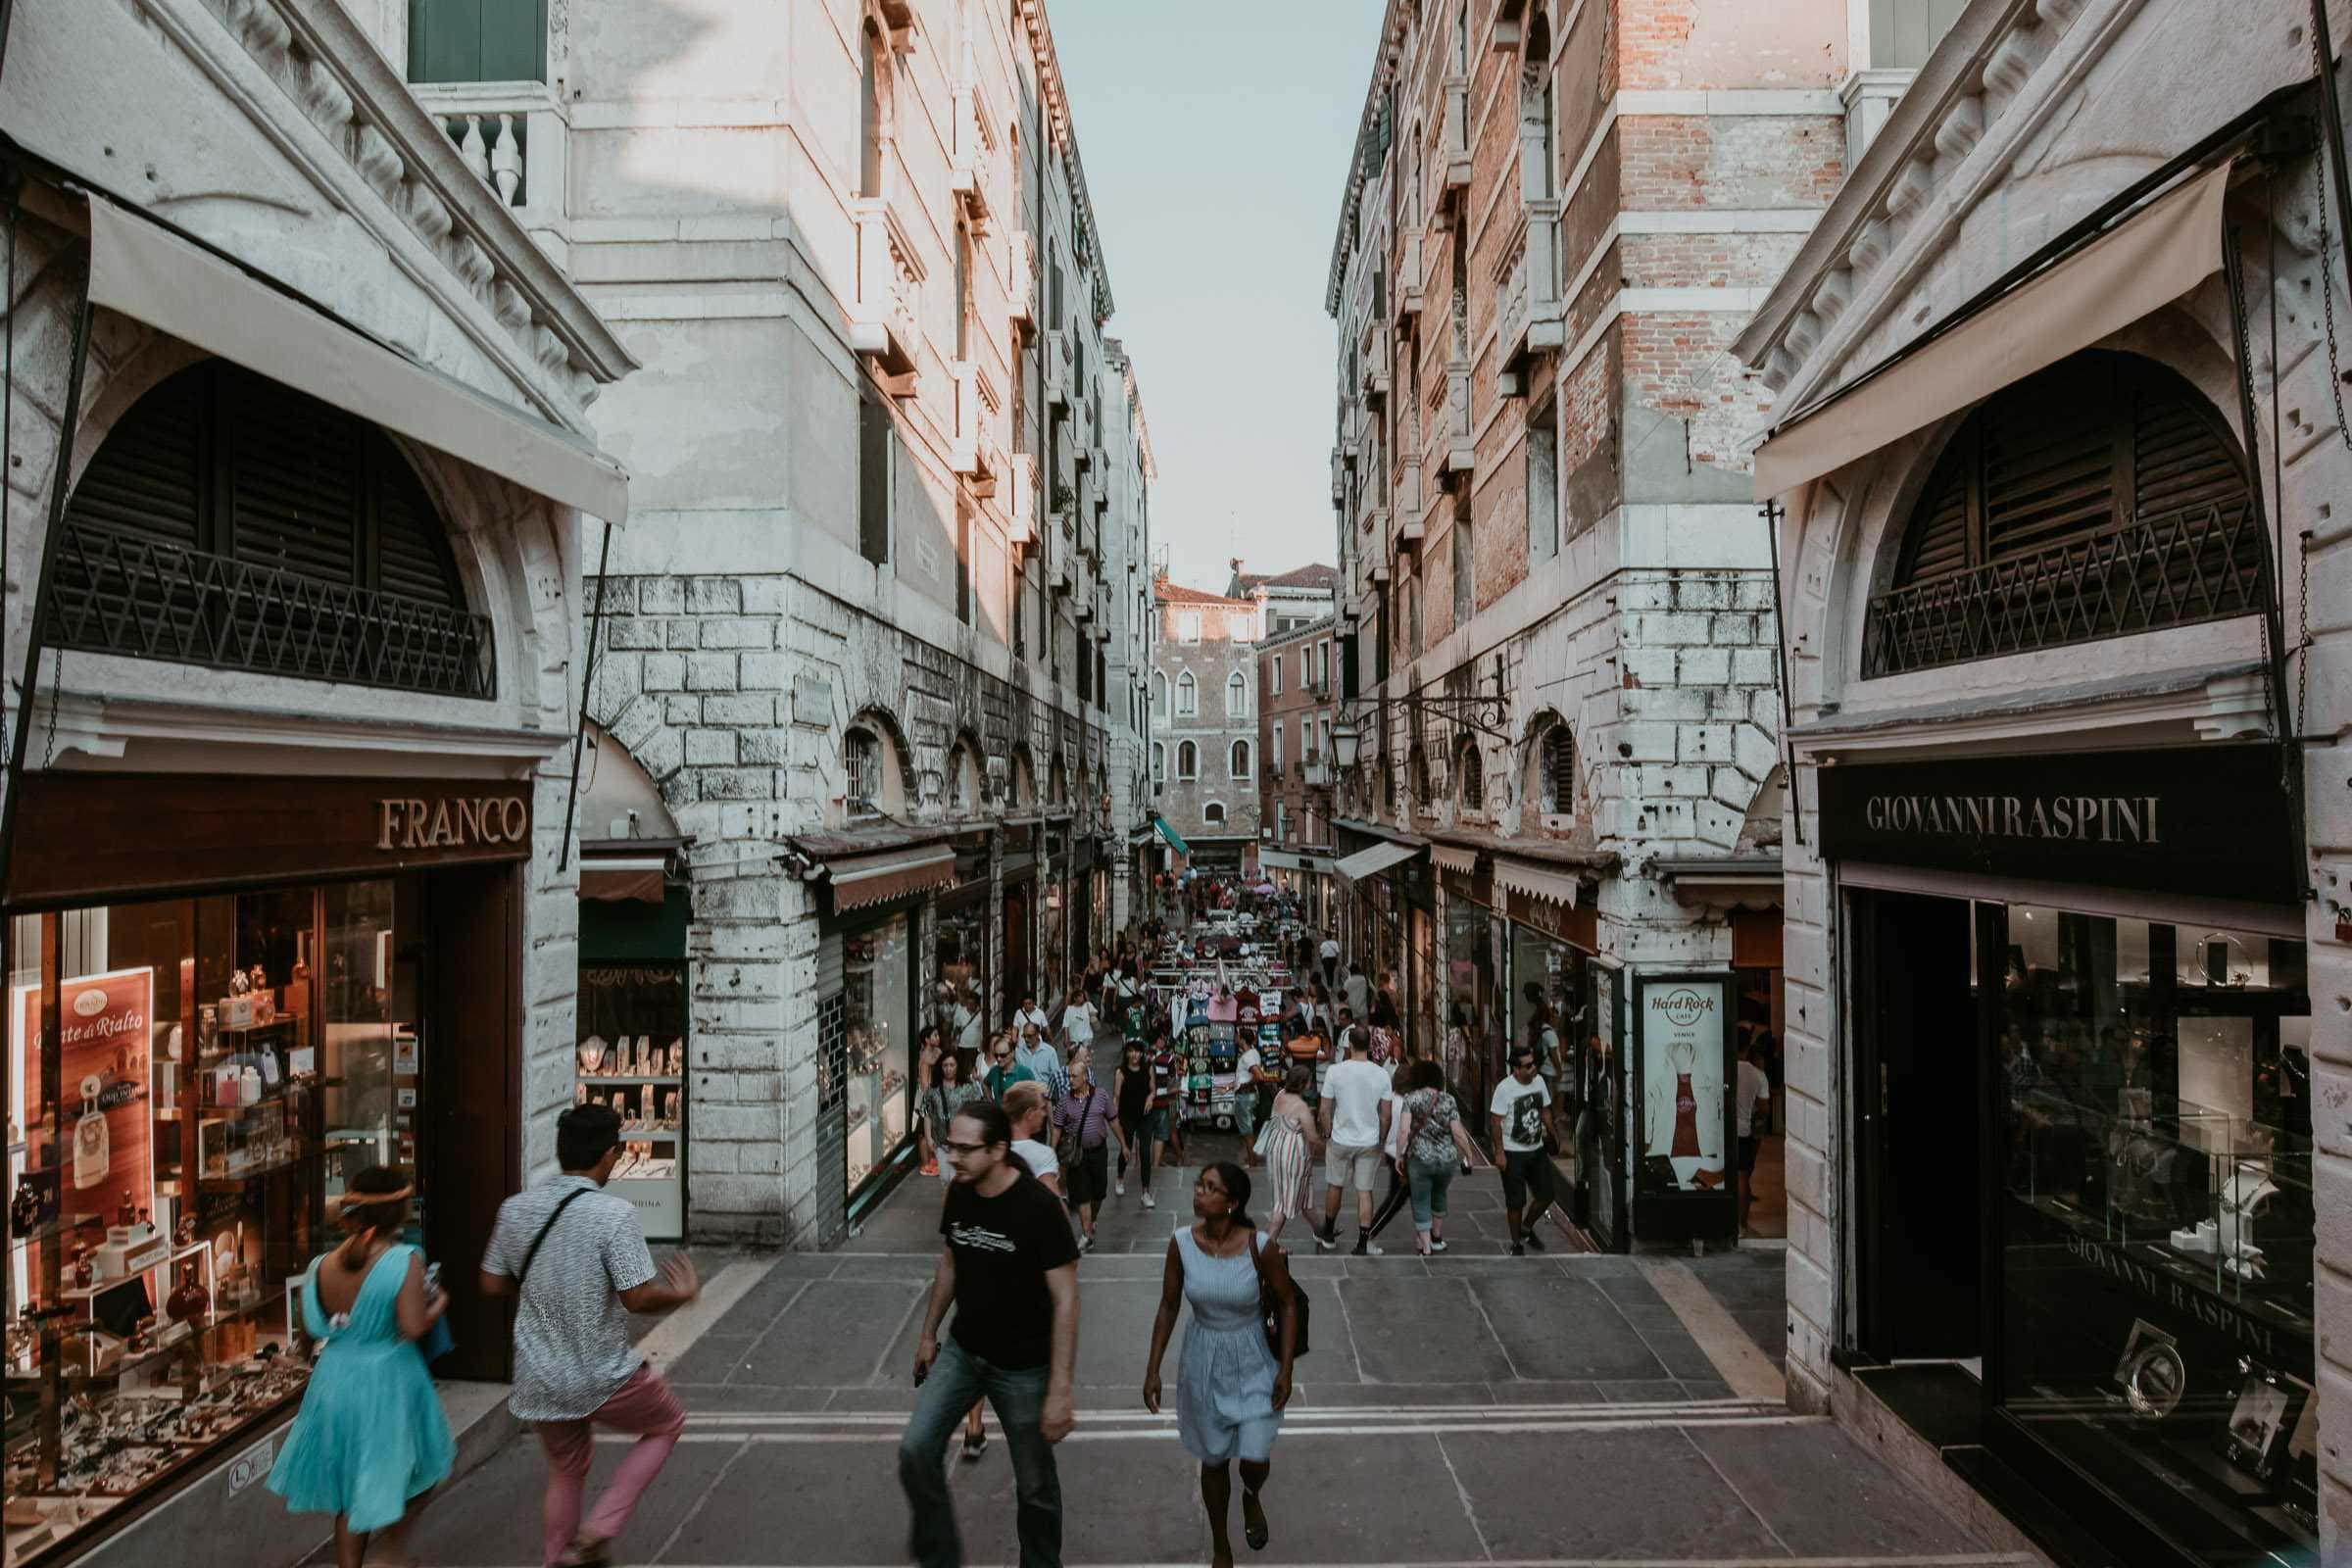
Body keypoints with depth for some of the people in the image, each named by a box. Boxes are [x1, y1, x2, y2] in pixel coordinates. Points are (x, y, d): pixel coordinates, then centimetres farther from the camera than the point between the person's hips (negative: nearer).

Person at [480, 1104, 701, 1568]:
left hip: (539, 1378, 6)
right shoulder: (613, 1213, -23)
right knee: (667, 1424, 20)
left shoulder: (515, 1208, -4)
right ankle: (600, 1531, 12)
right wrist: (683, 1293, -4)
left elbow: (492, 1283, 7)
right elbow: (638, 1298, -23)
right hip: (601, 1377, -6)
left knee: (565, 1473, 27)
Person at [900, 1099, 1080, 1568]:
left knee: (1034, 1484, 9)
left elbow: (1065, 1300, -20)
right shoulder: (958, 1194, -7)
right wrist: (928, 1334, 16)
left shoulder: (1039, 1207, -25)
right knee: (916, 1449, -5)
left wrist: (1059, 1390, -21)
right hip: (962, 1350, 5)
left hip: (1023, 1368, -5)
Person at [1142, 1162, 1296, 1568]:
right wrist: (1153, 1369, -1)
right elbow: (1168, 1307, -3)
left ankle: (1252, 1498, 38)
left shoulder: (1261, 1246, -23)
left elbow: (1287, 1304, -8)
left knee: (1255, 1460, -2)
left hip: (1253, 1363, -2)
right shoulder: (1181, 1243, -16)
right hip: (1203, 1363, 2)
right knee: (1214, 1460, 15)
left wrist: (1286, 1368, -8)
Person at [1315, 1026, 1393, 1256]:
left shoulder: (1336, 1071, -12)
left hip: (1340, 1140, 0)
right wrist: (1382, 1140, 9)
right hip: (1369, 1142, 0)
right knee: (1364, 1191, 10)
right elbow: (1385, 1115, -5)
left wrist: (1327, 1135, 6)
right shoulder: (1381, 1074, -9)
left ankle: (1328, 1234, 33)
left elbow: (1324, 1110, -8)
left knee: (1335, 1186, 17)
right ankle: (1363, 1244, 12)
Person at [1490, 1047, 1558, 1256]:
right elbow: (1496, 1121, -15)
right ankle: (1516, 1243, 21)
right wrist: (1499, 1152, -16)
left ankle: (1526, 1228, 34)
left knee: (1546, 1195, 9)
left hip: (1537, 1150, 6)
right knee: (1515, 1202, 2)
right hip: (1513, 1153, -6)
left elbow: (1545, 1110, 12)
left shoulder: (1539, 1081, -1)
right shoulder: (1505, 1088, -19)